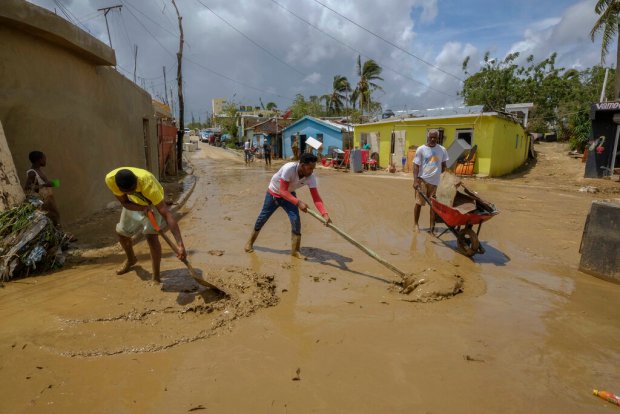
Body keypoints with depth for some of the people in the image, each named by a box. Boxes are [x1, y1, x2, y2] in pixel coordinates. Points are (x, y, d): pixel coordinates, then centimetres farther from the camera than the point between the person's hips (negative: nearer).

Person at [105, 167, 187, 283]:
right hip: (133, 204, 5)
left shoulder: (147, 182, -45)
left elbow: (166, 213, -49)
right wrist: (142, 208, -39)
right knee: (121, 232, 17)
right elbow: (124, 202, -16)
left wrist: (180, 244, -57)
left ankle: (156, 277, -11)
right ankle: (131, 259, 48)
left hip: (153, 203, -5)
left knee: (151, 235, -24)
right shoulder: (110, 179, -33)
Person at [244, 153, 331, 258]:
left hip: (289, 194, 3)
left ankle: (295, 250, 1)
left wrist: (325, 214, -43)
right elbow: (283, 190, -38)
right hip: (273, 193, -3)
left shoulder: (311, 177, -25)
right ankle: (250, 242, 34)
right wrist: (298, 202, -50)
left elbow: (316, 197, -29)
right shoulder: (289, 168, -39)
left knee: (296, 220, -14)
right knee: (262, 219, 10)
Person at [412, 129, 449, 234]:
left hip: (435, 181, 3)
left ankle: (432, 225, 16)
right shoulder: (421, 150, -4)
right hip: (422, 180, -2)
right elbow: (416, 166, -7)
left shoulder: (442, 150, 4)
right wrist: (415, 180, -16)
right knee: (419, 202, 4)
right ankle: (415, 224, 17)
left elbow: (443, 166, 15)